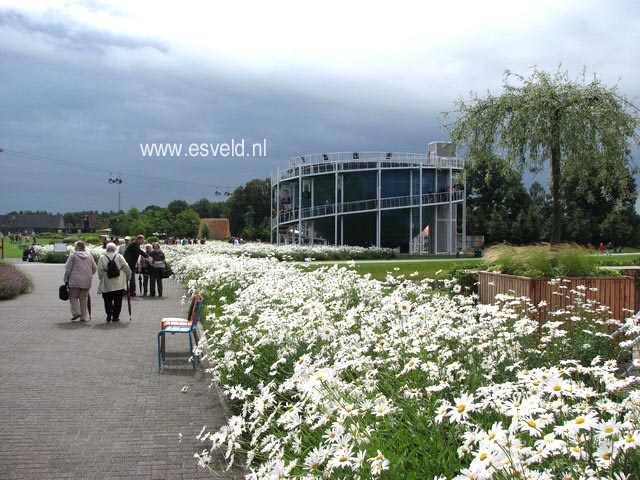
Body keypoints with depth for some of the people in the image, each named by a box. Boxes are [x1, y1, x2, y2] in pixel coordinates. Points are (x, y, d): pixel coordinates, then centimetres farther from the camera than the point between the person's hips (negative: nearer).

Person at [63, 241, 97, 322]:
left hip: (75, 281, -4)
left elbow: (68, 268, -4)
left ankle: (76, 312, -5)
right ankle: (84, 316, 9)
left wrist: (66, 279, 4)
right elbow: (95, 268, 12)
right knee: (83, 298, 10)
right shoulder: (89, 255, 8)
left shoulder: (73, 255, -4)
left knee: (73, 297, 9)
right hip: (87, 281, 4)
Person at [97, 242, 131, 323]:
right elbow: (126, 268, -3)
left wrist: (101, 278, 10)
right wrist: (128, 277, 12)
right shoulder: (119, 257, -2)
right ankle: (115, 317, 8)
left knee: (108, 301, 9)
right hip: (119, 284, 0)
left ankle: (109, 316, -2)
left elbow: (100, 270, -4)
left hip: (106, 284, 0)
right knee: (118, 301, 8)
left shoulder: (102, 257, -2)